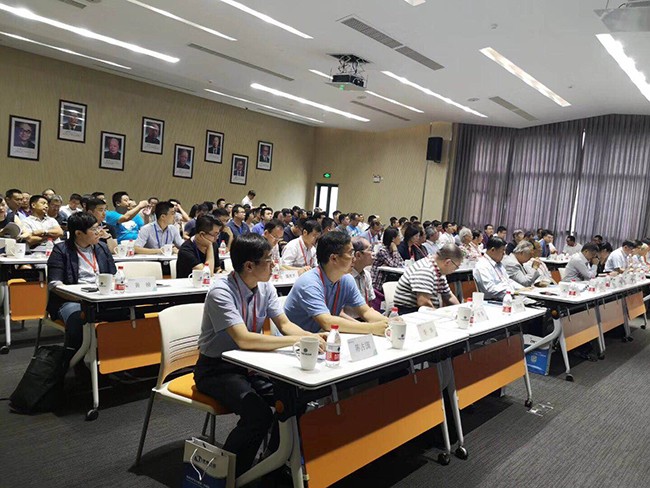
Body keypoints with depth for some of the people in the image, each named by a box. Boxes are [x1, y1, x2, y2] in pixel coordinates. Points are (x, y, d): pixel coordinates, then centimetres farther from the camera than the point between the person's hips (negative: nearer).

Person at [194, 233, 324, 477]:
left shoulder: (266, 288, -3)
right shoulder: (221, 293, -25)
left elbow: (285, 324, -1)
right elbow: (244, 339, -34)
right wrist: (298, 340, -35)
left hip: (249, 365, 6)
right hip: (217, 369, -6)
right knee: (259, 415, -28)